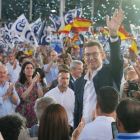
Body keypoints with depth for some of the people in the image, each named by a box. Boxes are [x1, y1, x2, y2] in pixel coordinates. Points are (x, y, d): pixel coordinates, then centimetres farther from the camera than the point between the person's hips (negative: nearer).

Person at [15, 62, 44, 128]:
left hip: (35, 112, 3)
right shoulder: (19, 84, -1)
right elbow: (23, 97, -18)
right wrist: (32, 83, -15)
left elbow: (41, 97, -4)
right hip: (24, 113, -3)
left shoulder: (37, 82, 9)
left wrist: (37, 83, -10)